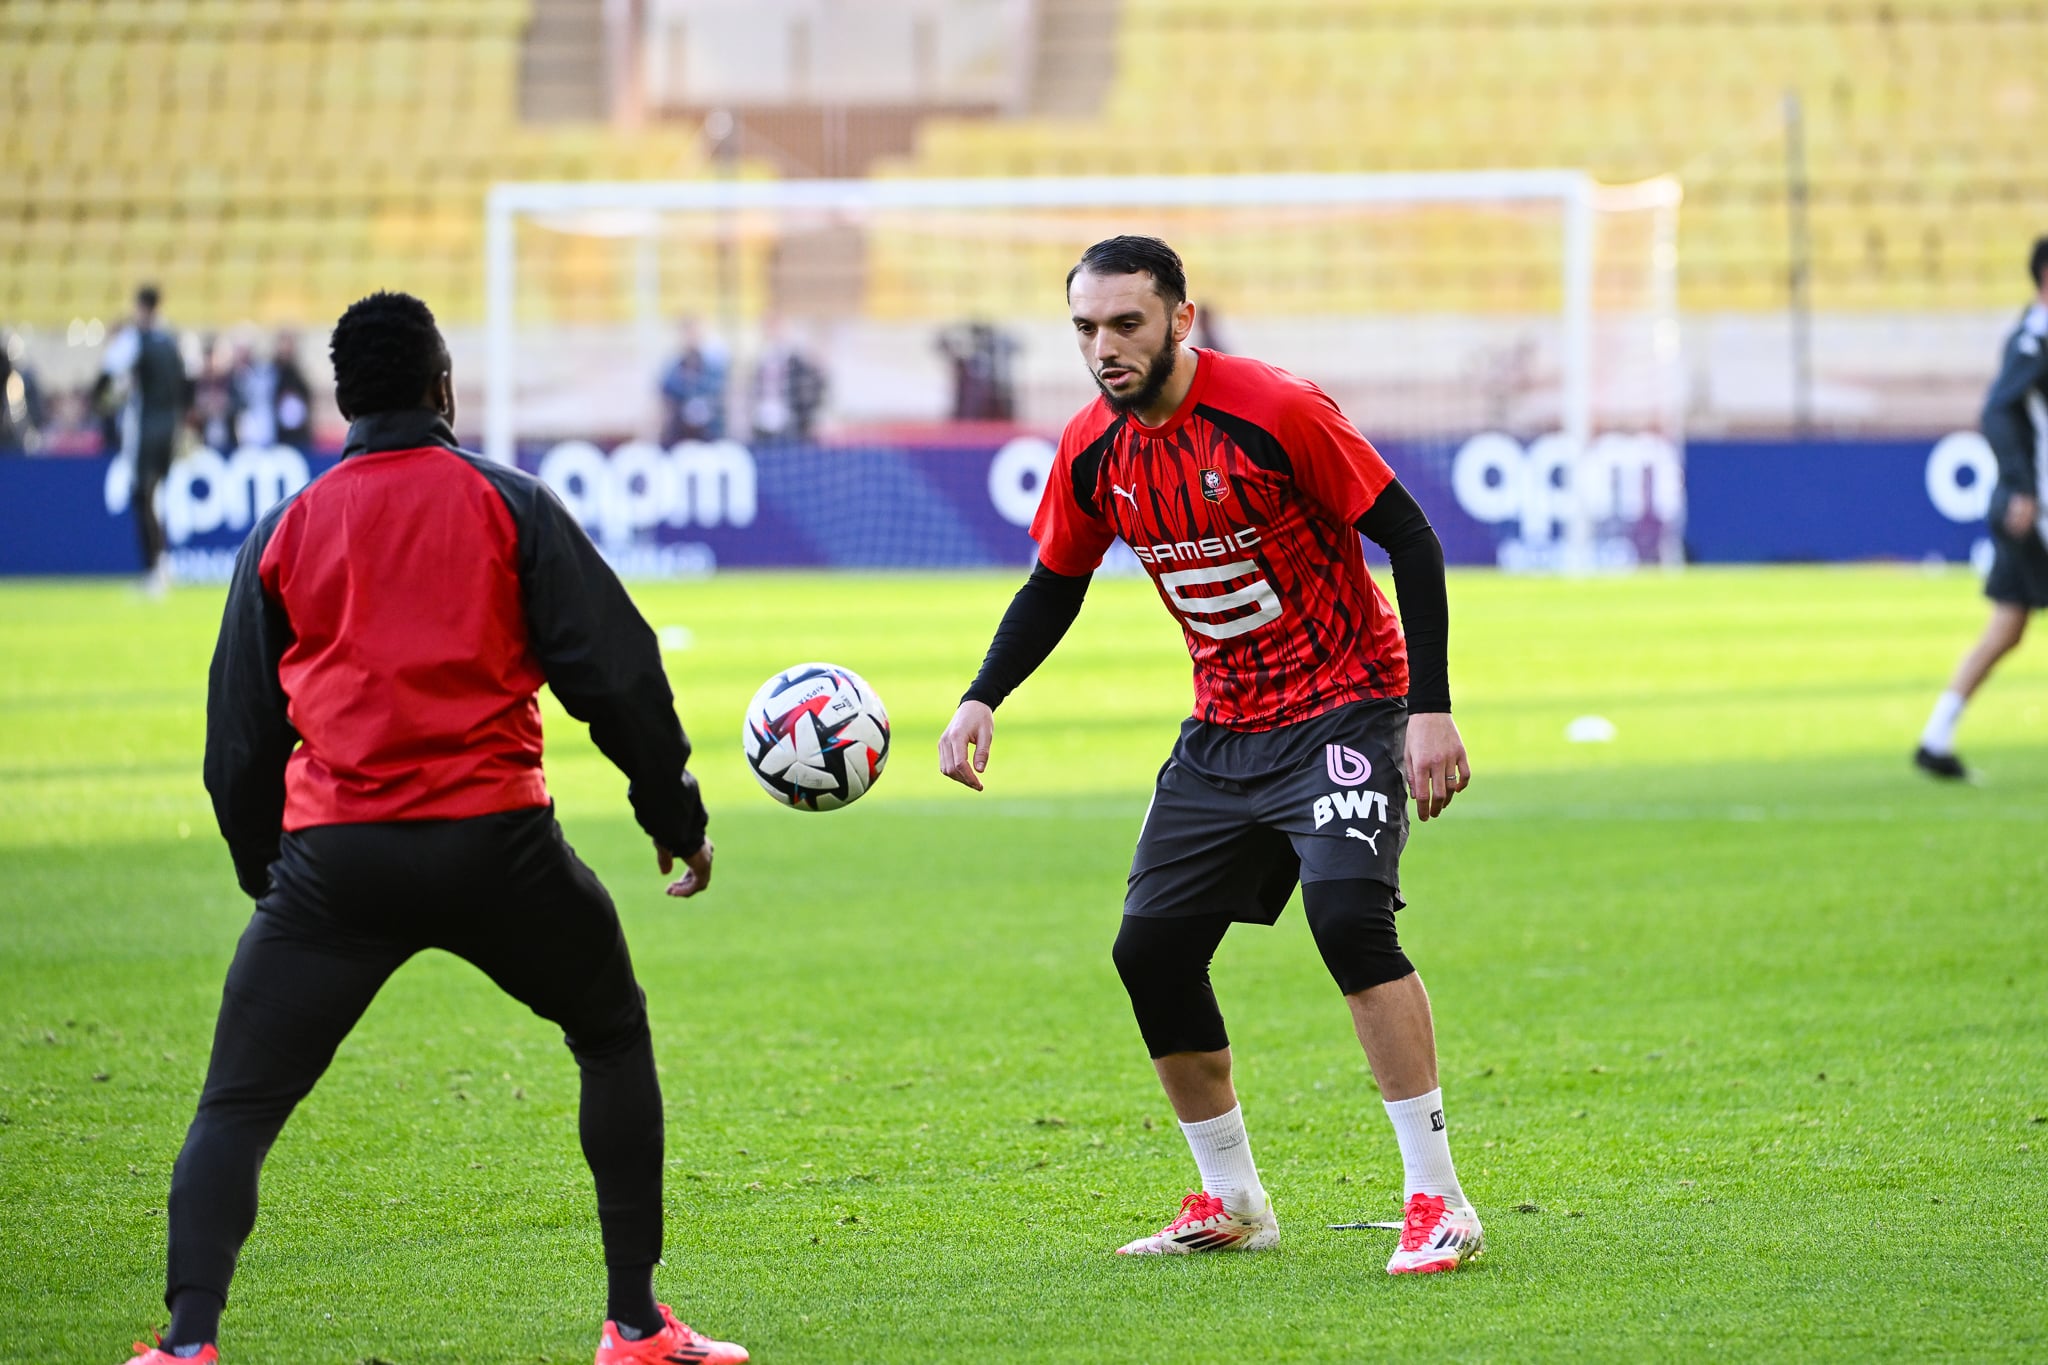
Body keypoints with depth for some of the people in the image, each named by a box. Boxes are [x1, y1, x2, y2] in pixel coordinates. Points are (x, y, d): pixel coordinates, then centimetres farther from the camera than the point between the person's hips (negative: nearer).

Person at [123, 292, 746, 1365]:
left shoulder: (285, 529, 11)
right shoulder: (510, 504, 5)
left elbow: (238, 728, 15)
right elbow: (614, 670, 3)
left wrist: (263, 870, 27)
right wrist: (676, 816, 13)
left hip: (332, 856, 1)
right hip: (495, 838, -1)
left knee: (234, 1111, 6)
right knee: (614, 1038, 22)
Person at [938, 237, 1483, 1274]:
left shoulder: (1273, 413, -20)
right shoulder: (1093, 449, -2)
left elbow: (1410, 539, -16)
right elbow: (1055, 584, 15)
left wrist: (1431, 709, -20)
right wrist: (981, 701, 0)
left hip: (1344, 704, -7)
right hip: (1224, 727, 7)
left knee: (1347, 912, -26)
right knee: (1151, 949, 1)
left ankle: (1437, 1201, -19)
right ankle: (1232, 1203, 20)